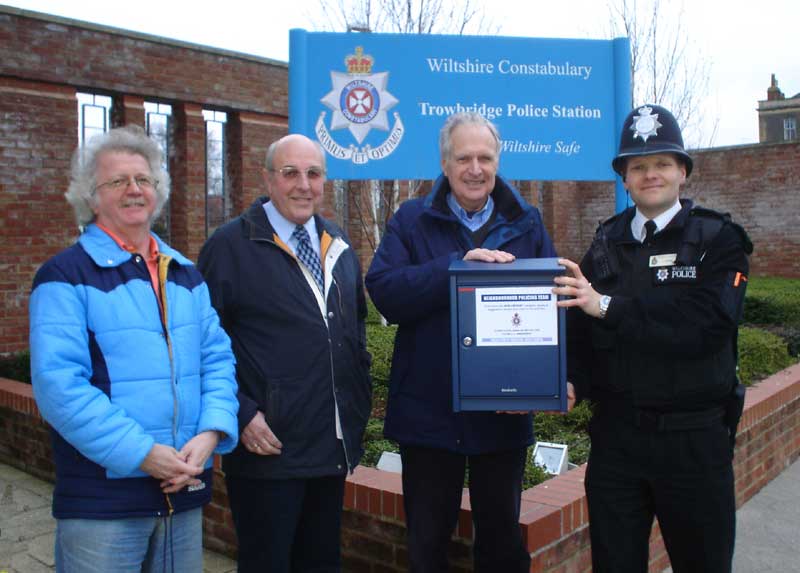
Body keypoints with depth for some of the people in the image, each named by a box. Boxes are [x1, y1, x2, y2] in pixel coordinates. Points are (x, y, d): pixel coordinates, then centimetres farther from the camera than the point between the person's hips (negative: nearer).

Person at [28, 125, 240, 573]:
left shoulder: (186, 274, 12)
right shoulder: (66, 276, -6)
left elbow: (217, 359, 7)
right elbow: (58, 382, -16)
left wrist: (211, 432, -11)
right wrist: (142, 452, -20)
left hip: (186, 491, 5)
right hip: (102, 500, -5)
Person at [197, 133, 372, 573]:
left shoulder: (338, 244, 11)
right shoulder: (231, 244, -8)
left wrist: (361, 396, 12)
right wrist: (241, 414, -16)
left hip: (334, 446, 6)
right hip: (267, 446, -6)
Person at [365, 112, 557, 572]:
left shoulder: (527, 223, 6)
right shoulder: (412, 220, 0)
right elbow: (383, 290, -15)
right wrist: (458, 265, -25)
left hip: (505, 411, 2)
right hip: (428, 411, -1)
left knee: (503, 535, 18)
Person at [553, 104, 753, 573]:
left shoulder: (718, 239, -4)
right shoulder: (607, 243, 5)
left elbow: (708, 326, -20)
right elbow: (579, 327, -1)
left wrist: (609, 306, -23)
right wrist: (570, 382, -20)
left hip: (694, 438, -2)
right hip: (616, 434, 3)